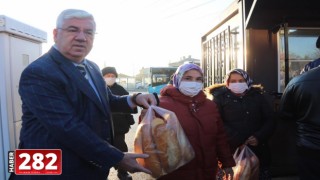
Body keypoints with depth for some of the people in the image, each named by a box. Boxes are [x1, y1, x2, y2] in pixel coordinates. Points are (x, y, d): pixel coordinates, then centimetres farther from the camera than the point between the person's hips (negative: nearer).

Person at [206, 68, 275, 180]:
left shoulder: (257, 96, 12)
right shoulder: (221, 98, 2)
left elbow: (270, 120, 9)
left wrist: (259, 137, -6)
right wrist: (237, 140, -17)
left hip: (258, 149, 3)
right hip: (232, 149, -2)